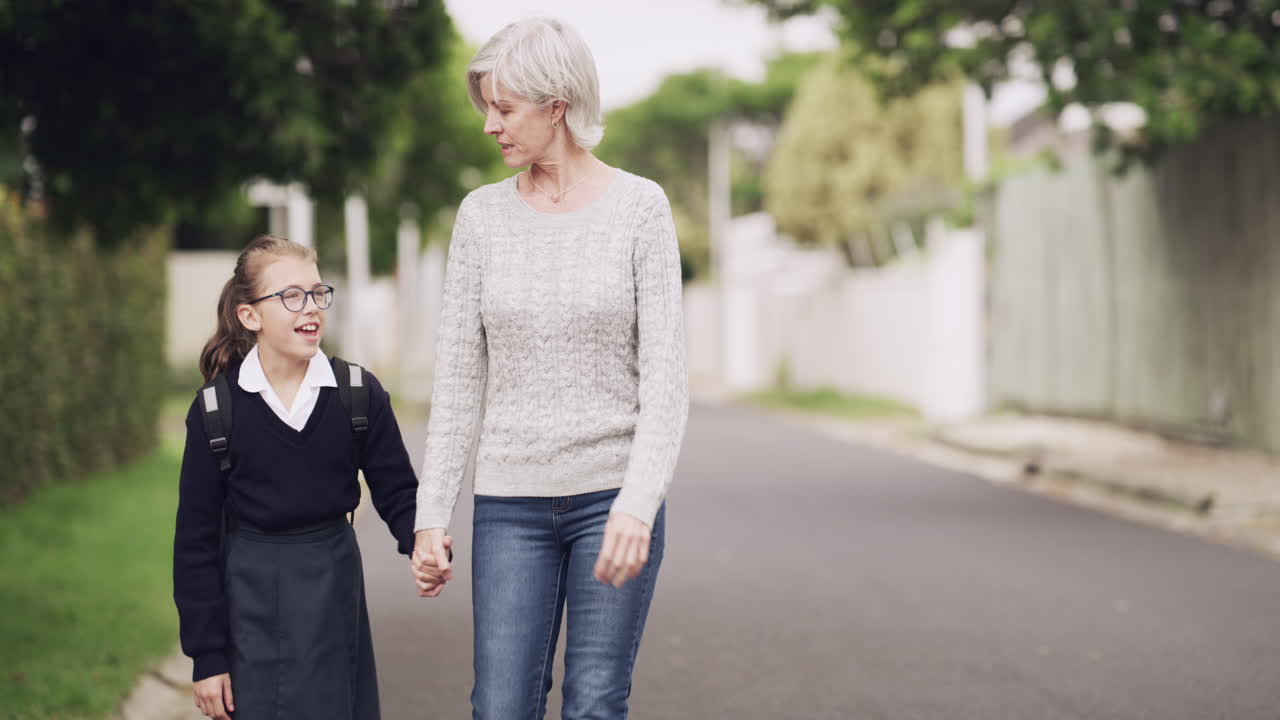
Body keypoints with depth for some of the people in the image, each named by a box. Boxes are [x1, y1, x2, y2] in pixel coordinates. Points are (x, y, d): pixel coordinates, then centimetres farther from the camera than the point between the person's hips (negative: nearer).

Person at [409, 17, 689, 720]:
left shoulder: (639, 206, -3)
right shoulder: (482, 214, 5)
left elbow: (665, 374, -8)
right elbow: (458, 375, 6)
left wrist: (638, 503, -19)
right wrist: (431, 512, 1)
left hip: (615, 494, -2)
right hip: (511, 500, 2)